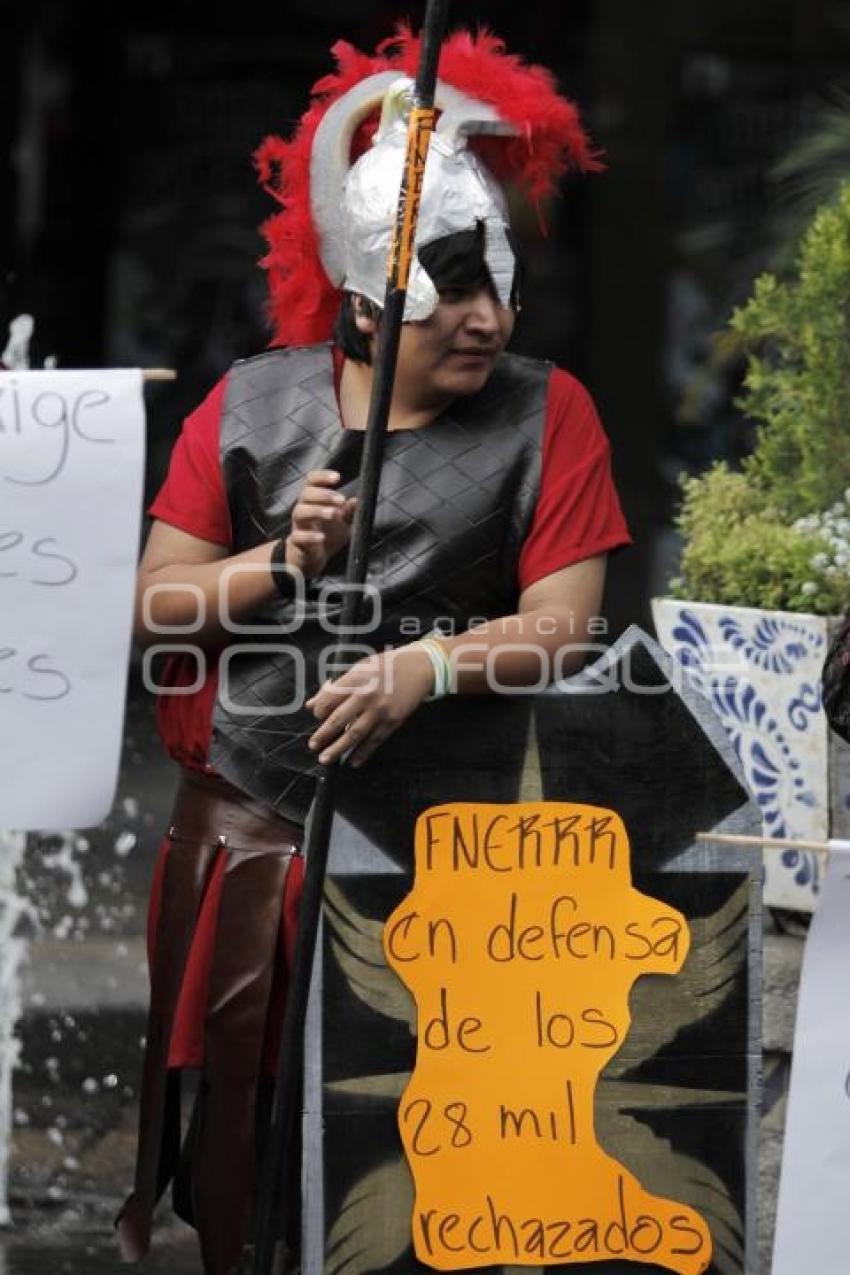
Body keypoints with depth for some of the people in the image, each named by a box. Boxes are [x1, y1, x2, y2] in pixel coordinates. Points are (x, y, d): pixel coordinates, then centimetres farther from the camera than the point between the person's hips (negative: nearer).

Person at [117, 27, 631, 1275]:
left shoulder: (544, 414, -4)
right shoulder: (254, 402, 0)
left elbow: (561, 627, -10)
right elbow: (156, 606, 1)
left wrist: (428, 666, -27)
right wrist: (283, 563, -16)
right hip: (241, 821, 1)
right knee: (223, 1091, 8)